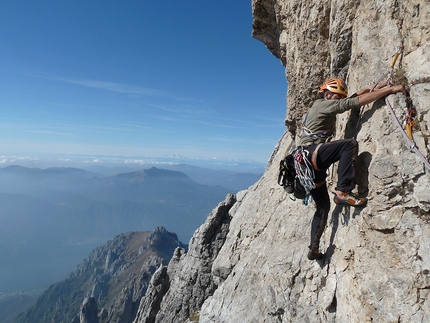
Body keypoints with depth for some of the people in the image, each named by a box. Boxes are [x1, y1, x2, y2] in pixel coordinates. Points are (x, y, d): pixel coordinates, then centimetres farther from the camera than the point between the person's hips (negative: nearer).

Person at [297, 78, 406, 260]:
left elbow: (352, 98, 30)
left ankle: (314, 249, 21)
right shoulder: (324, 104, -2)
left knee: (323, 205, 15)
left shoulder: (322, 105, 23)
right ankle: (343, 192, -25)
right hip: (310, 155, -10)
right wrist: (390, 89, -7)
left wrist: (370, 88, 21)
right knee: (350, 144, -25)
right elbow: (357, 101, -10)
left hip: (308, 162, 10)